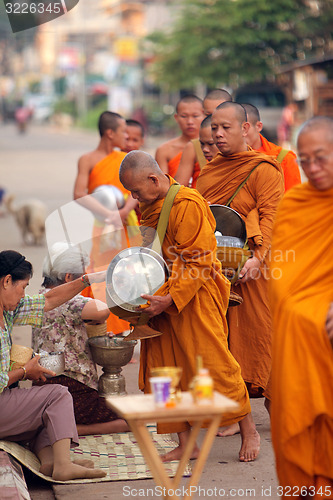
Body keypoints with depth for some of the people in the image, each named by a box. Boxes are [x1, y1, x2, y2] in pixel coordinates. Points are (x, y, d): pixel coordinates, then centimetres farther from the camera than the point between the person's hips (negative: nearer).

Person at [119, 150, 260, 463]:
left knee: (215, 366, -5)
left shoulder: (188, 204, -17)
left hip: (196, 297, -8)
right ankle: (186, 444, 13)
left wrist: (170, 299, -23)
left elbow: (198, 263, -18)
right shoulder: (148, 207, 10)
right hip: (162, 300, 8)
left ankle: (249, 431, 13)